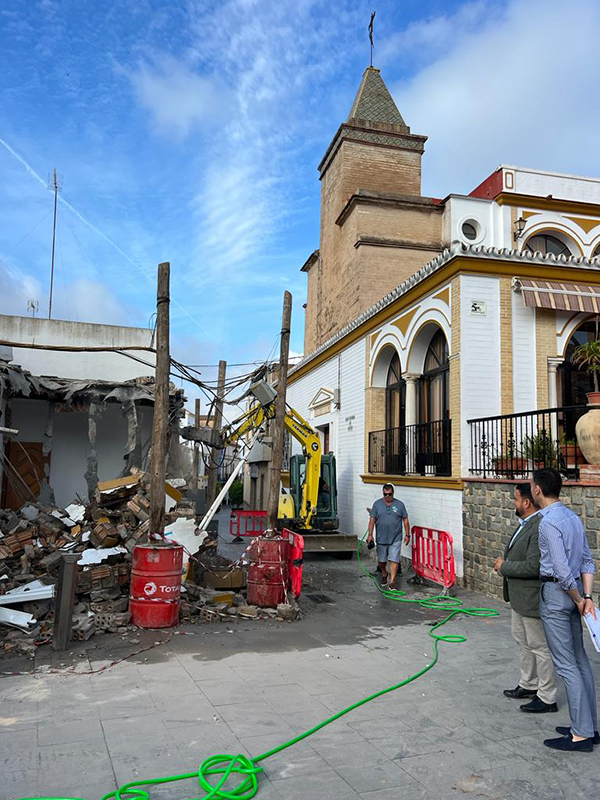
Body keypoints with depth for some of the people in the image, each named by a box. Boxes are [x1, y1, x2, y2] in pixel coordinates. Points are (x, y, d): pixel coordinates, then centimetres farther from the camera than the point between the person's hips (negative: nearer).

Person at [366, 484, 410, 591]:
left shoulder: (400, 504, -1)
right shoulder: (377, 504, 0)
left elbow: (405, 520, 4)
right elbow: (372, 519, -1)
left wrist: (407, 535, 0)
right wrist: (370, 534, -7)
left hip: (395, 539, -2)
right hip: (381, 539, 2)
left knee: (394, 560, -7)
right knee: (381, 560, 15)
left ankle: (392, 582, -2)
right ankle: (384, 575, 41)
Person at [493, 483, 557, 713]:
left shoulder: (540, 528, -27)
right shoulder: (525, 523, 6)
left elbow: (533, 567, -30)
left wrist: (504, 567, -18)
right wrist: (505, 563, 3)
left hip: (533, 598, -10)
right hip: (519, 597, 10)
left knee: (540, 647, 5)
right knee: (523, 642, 23)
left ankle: (547, 698, 20)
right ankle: (529, 685, 40)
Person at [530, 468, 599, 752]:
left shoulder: (549, 522, -19)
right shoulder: (573, 517, 9)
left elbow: (562, 571, -22)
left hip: (556, 592, -9)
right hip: (574, 593, 9)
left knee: (566, 665, -2)